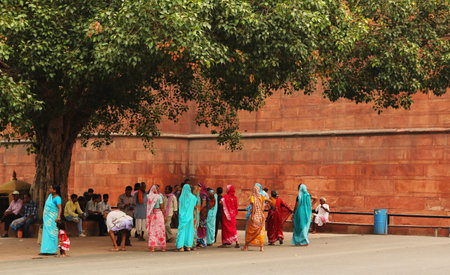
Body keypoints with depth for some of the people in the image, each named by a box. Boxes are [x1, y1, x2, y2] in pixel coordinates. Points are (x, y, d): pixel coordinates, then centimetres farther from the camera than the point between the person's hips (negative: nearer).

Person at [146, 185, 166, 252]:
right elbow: (162, 208, -9)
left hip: (152, 215, 4)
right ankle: (162, 247, 9)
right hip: (159, 213, -4)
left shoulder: (149, 197, 3)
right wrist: (165, 216, -1)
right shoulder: (159, 196, -9)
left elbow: (148, 208, 6)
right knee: (160, 230, 5)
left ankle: (152, 247, -3)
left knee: (152, 231, 5)